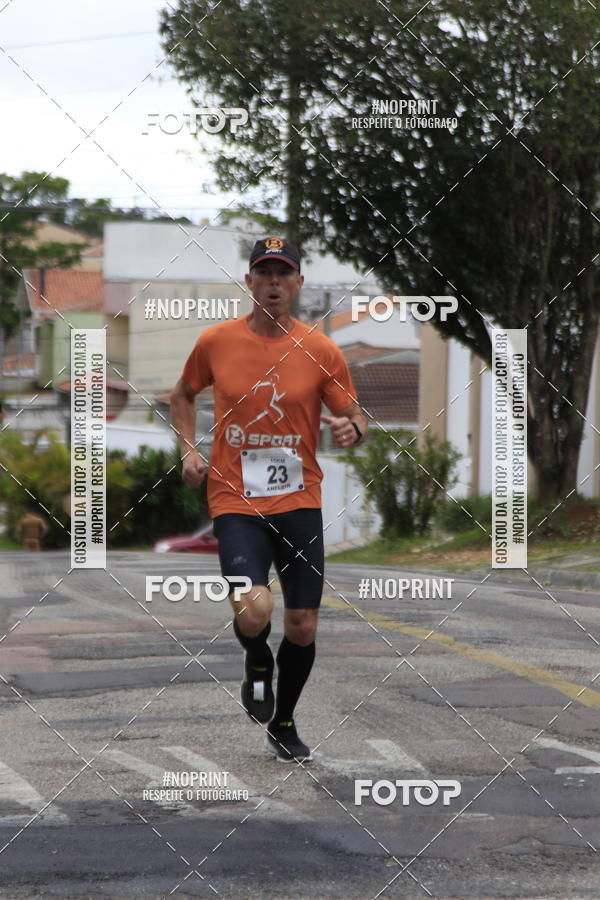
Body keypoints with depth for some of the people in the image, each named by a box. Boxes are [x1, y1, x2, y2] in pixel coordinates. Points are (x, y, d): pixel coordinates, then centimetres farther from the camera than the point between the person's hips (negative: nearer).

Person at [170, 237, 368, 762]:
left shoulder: (321, 351, -1)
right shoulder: (216, 342, 0)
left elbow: (355, 416, 6)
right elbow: (183, 395, 18)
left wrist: (352, 429, -18)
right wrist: (189, 449, 4)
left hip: (300, 501, 2)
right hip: (236, 501, -2)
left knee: (303, 627, 6)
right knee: (254, 611, -23)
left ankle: (283, 724, 32)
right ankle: (257, 663, 14)